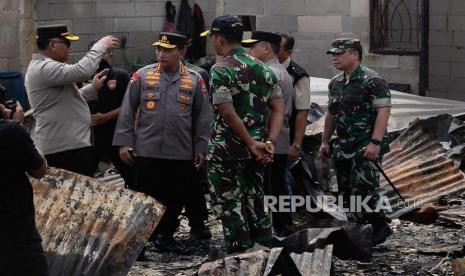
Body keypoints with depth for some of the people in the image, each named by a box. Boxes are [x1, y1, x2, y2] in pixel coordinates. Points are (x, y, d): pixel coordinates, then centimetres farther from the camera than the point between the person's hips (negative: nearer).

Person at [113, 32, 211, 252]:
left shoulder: (195, 80, 5)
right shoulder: (142, 76, 2)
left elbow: (202, 116, 7)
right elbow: (127, 111, 3)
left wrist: (201, 148, 4)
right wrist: (124, 143, -2)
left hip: (181, 153, 1)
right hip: (146, 151, -1)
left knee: (175, 200, 9)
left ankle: (165, 236, 25)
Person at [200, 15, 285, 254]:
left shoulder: (221, 70, -12)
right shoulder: (262, 68, 9)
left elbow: (228, 113, -20)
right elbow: (278, 109, 4)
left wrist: (252, 144, -14)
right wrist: (269, 142, -3)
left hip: (227, 150, -6)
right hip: (257, 150, 6)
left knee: (230, 205, 2)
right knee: (255, 202, 15)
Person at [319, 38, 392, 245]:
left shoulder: (372, 80, -12)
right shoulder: (335, 83, 14)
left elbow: (384, 111, -18)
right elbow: (331, 114, 23)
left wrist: (375, 142, -24)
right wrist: (325, 141, 20)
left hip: (366, 147, -8)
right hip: (343, 147, 8)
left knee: (362, 190, -14)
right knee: (346, 194, 9)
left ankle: (380, 227, 2)